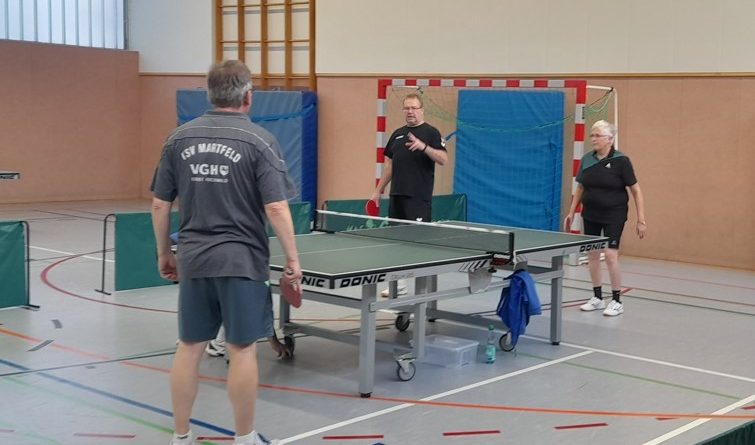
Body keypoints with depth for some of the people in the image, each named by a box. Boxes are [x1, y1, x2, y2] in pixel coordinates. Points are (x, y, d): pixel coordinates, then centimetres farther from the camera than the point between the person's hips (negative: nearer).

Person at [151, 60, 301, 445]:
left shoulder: (179, 138, 3)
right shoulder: (258, 140, -9)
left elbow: (160, 204, 6)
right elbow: (276, 208, -13)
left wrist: (164, 253, 16)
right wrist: (292, 258, -4)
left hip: (194, 259, 4)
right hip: (242, 261, -4)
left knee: (189, 348, 11)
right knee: (242, 350, 5)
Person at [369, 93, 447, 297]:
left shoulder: (431, 132, -1)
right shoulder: (397, 134, 17)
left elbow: (443, 159, -11)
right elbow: (389, 163, 21)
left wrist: (424, 146, -26)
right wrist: (378, 190, 18)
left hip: (419, 197, -6)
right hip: (397, 195, 6)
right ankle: (399, 283, 15)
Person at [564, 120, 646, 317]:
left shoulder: (621, 161, -12)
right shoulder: (587, 159, 1)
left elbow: (636, 190, -9)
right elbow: (580, 188, 13)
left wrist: (641, 219, -13)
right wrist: (571, 213, 12)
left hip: (613, 216, -5)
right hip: (590, 215, 5)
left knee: (610, 255, -10)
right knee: (592, 255, 7)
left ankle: (617, 301, 3)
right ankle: (597, 298, 20)